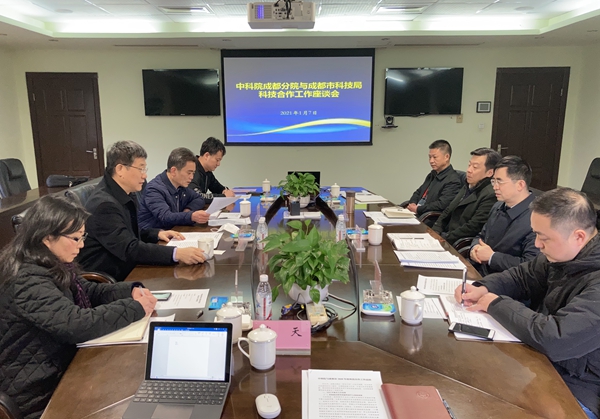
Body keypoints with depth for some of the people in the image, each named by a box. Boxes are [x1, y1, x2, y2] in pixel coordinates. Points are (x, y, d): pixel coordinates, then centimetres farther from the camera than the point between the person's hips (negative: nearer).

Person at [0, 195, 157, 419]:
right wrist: (136, 308, -24)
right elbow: (79, 325, -35)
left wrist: (131, 290, -5)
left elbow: (89, 292, 12)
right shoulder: (27, 282, -28)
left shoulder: (53, 265, 1)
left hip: (61, 364, 8)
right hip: (39, 390, -8)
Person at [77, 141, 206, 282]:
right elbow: (130, 249, -29)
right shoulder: (104, 204, -23)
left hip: (124, 271, 8)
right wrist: (176, 253, -36)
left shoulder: (127, 194, 4)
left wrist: (157, 233, 1)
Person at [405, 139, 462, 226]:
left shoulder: (453, 180, -10)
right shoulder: (432, 174, 18)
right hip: (416, 215, 8)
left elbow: (442, 205, -19)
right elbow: (418, 192, 24)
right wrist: (412, 204, 2)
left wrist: (417, 209, -14)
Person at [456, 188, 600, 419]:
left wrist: (496, 304, -22)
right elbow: (521, 276, 10)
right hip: (543, 358, 8)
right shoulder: (562, 254, -3)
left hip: (574, 388, -7)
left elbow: (554, 340, -36)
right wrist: (482, 288, -10)